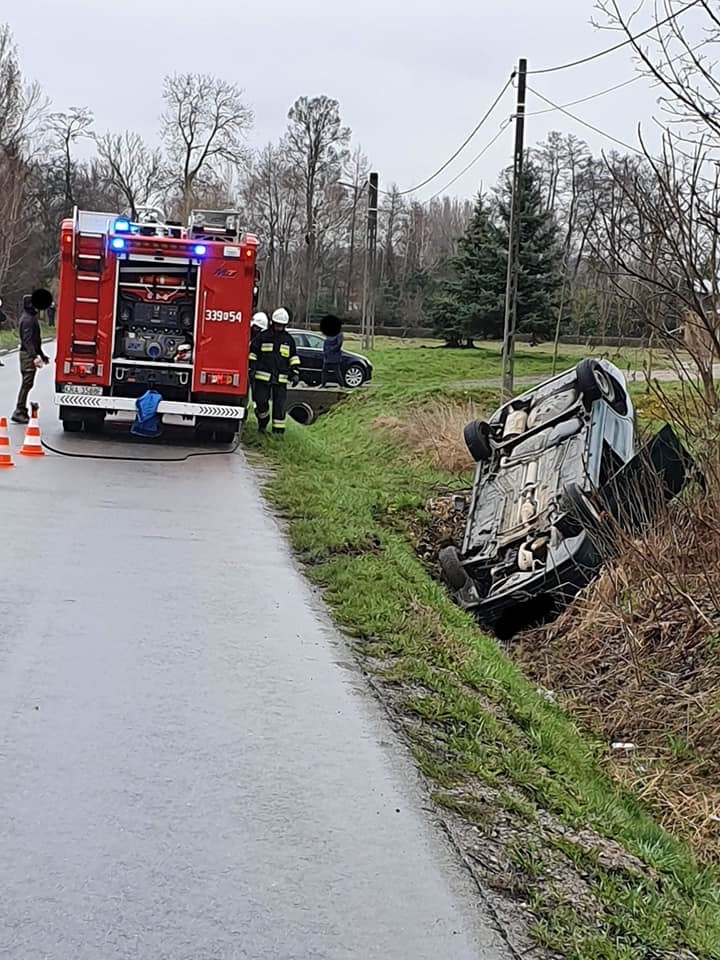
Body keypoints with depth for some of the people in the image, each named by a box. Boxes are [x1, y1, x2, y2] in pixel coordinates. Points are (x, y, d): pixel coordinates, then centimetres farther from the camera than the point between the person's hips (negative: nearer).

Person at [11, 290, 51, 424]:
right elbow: (27, 340, -24)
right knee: (27, 383, -10)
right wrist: (34, 357, -33)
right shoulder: (28, 319, -15)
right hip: (28, 355, -10)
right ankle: (18, 412, -11)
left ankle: (22, 412, 18)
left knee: (26, 384, 13)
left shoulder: (31, 317, 17)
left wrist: (41, 355, 29)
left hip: (30, 354, 10)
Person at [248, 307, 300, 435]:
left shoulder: (289, 340, 11)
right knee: (261, 402, 0)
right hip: (262, 377, -1)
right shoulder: (263, 336, 3)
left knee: (279, 405, -2)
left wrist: (295, 373, 6)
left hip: (281, 379, 1)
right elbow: (252, 353, 6)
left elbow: (294, 357, 16)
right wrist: (251, 369, -1)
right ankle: (263, 423, 25)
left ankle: (278, 430, 1)